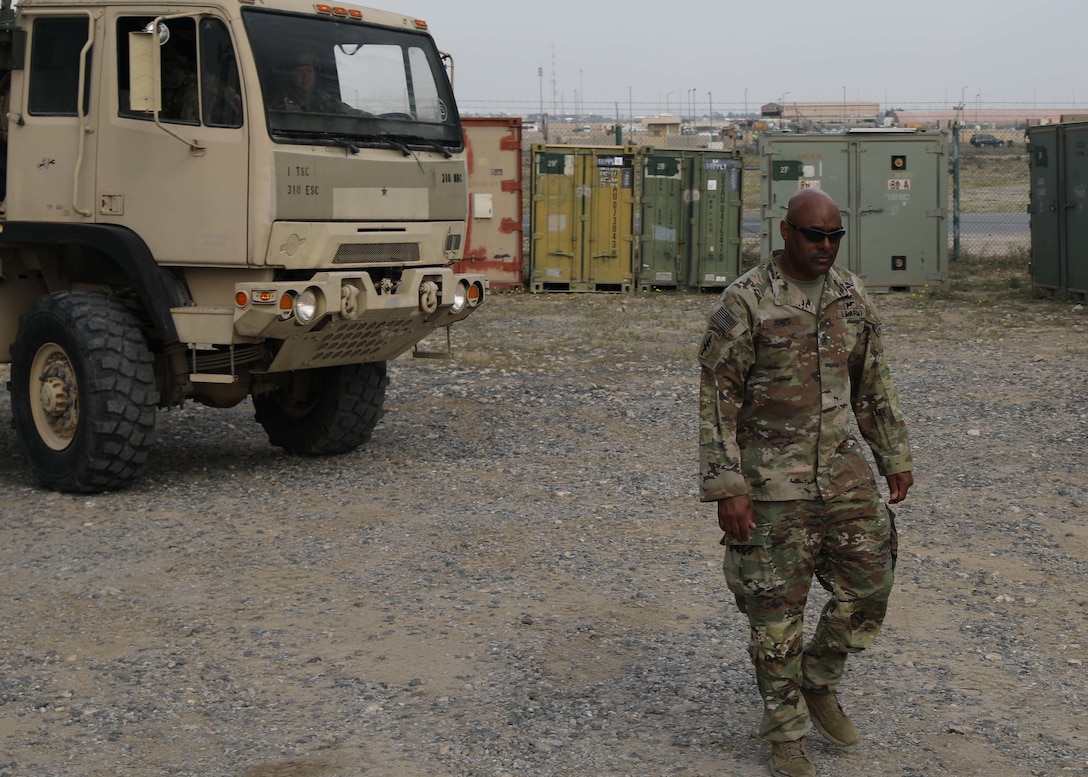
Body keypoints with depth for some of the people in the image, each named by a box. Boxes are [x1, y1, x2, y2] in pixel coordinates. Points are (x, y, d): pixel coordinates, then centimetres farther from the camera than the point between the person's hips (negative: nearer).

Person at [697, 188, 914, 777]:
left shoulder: (852, 297, 5)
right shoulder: (744, 302, -13)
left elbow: (874, 385, 16)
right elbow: (716, 399, -12)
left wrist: (895, 458, 15)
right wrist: (725, 489, -16)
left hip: (844, 474, 5)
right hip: (772, 484, -5)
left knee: (867, 588, 7)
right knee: (776, 610, 3)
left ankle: (820, 683, 33)